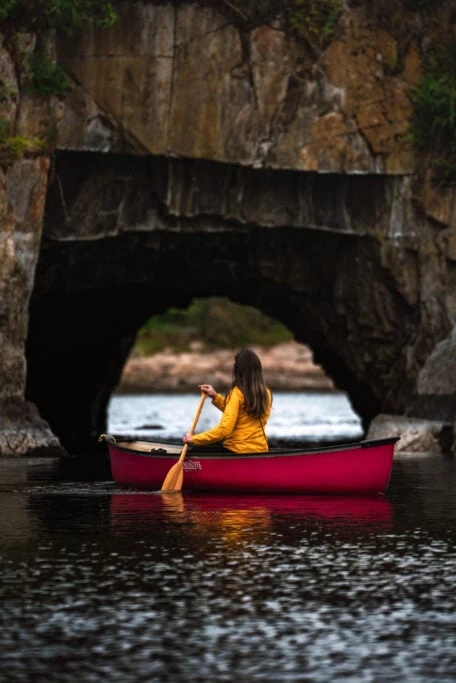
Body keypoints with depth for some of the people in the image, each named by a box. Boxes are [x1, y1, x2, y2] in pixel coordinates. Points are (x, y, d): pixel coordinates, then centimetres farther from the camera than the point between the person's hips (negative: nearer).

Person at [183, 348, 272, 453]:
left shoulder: (237, 393, -16)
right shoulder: (266, 393, 5)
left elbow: (224, 429, -22)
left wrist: (194, 439, -14)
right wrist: (215, 397, 17)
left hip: (238, 451, -8)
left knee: (195, 451, 8)